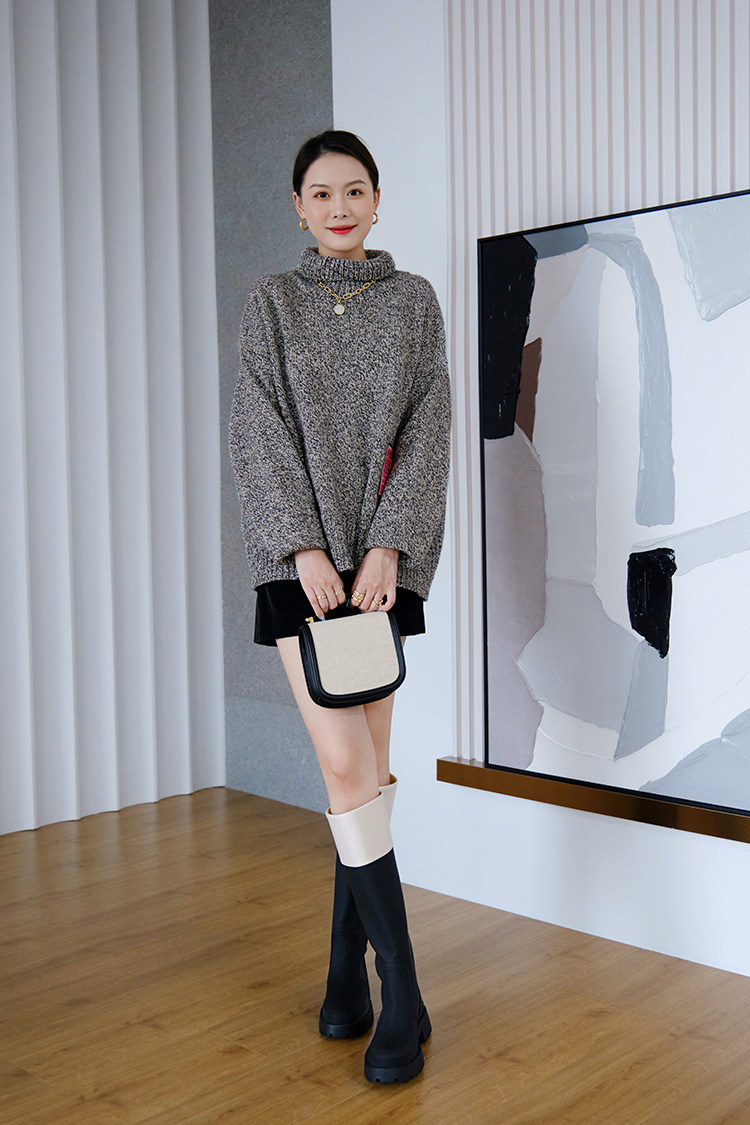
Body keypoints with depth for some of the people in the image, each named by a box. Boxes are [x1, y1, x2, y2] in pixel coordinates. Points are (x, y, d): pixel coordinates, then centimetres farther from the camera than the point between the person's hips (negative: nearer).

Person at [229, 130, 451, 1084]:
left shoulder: (414, 302, 11)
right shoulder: (272, 303, 9)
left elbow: (428, 432, 2)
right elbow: (257, 433, 0)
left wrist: (388, 544, -10)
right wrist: (304, 545, -12)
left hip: (384, 555, 1)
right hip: (300, 557, -1)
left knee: (368, 768, 3)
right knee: (345, 764, -10)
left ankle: (347, 971, 18)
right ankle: (400, 995, -2)